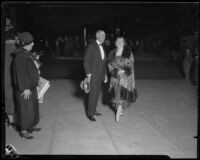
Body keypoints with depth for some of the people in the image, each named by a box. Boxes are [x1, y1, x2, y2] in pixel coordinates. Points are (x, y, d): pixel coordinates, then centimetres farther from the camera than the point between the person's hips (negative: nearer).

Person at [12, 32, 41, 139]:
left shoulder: (27, 54, 10)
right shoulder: (20, 57, -20)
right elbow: (21, 74, -23)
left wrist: (36, 81, 22)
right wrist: (25, 88, -24)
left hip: (31, 87, 10)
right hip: (25, 89, -10)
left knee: (33, 107, 19)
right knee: (25, 109, -1)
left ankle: (31, 126, 33)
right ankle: (23, 130, 10)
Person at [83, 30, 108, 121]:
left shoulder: (102, 47, 14)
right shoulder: (91, 46, -9)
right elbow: (86, 61, -13)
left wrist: (105, 74, 16)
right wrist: (88, 74, -18)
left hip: (100, 75, 7)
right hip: (93, 75, -7)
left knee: (96, 93, 12)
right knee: (93, 93, -7)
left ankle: (93, 110, 23)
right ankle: (90, 113, 2)